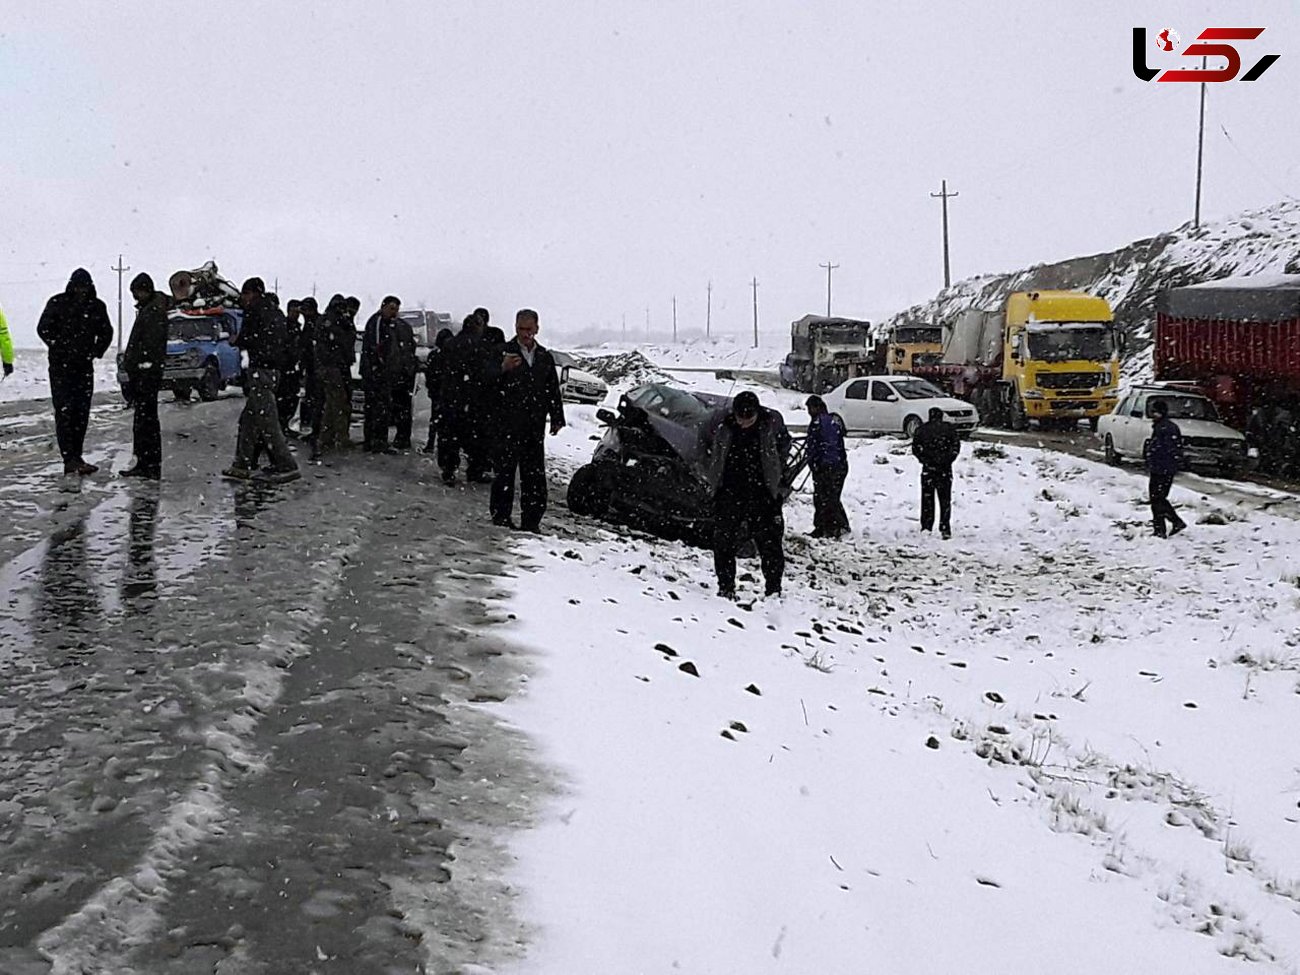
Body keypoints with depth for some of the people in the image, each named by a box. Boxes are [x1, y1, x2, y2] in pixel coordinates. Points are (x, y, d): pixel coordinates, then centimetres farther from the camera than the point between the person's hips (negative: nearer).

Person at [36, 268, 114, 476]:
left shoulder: (97, 306, 7)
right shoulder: (57, 303, -3)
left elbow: (106, 333, 17)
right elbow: (43, 329, -1)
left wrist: (96, 352, 5)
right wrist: (60, 348, -7)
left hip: (85, 367, 4)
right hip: (61, 367, -4)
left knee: (82, 412, 5)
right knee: (64, 411, -10)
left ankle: (76, 457, 13)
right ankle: (69, 459, -15)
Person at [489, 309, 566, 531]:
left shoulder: (545, 357, 16)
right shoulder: (503, 352, 1)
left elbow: (553, 390, 22)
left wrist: (556, 418, 16)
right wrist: (503, 368, -28)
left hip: (535, 427, 4)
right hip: (508, 424, -4)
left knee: (534, 474, 3)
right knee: (505, 471, -4)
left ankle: (531, 519, 8)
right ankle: (500, 515, 4)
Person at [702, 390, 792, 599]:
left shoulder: (773, 422, -10)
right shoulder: (718, 422, -11)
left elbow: (784, 446, 10)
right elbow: (705, 448, 10)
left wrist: (776, 474, 7)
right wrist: (714, 473, 8)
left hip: (763, 491, 0)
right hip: (728, 491, 1)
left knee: (770, 541, 0)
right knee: (724, 541, 1)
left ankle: (773, 590, 9)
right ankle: (726, 588, 12)